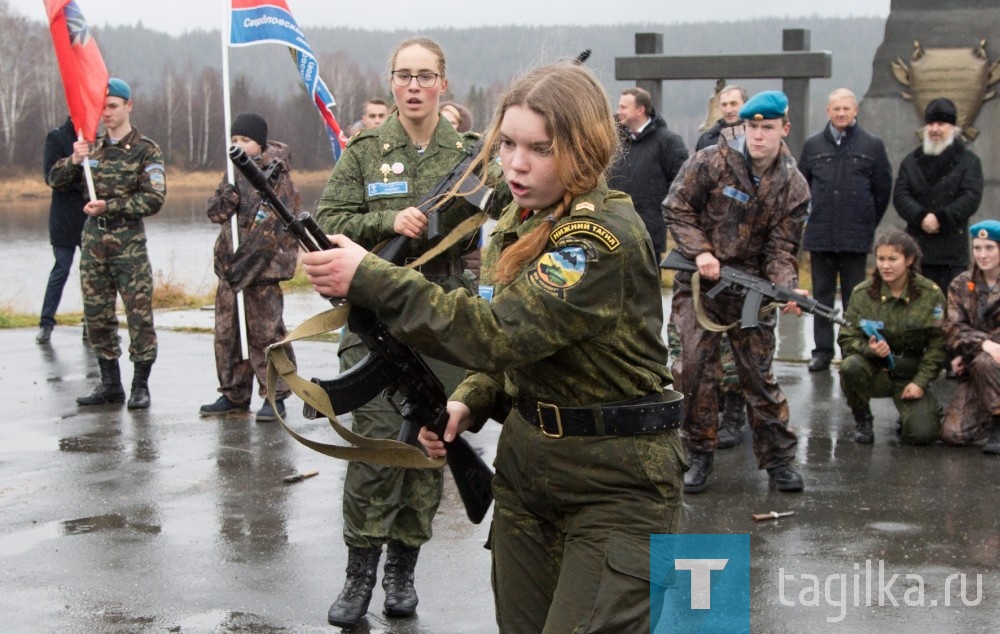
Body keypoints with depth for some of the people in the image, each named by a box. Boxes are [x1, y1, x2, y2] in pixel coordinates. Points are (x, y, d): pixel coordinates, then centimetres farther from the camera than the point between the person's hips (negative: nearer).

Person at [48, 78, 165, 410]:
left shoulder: (145, 150, -3)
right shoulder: (92, 147, 12)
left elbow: (153, 199, -11)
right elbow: (55, 180, 11)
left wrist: (109, 206, -17)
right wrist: (73, 161, -9)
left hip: (129, 242, -5)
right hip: (93, 241, 5)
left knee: (139, 314, -6)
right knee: (97, 316, 8)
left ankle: (140, 385, 3)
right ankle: (110, 383, 18)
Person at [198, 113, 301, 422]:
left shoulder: (277, 177, -8)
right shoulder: (235, 173, 14)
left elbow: (274, 227, -14)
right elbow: (214, 212, 11)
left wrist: (246, 261, -18)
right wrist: (227, 198, -12)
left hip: (263, 269, -7)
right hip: (230, 266, 7)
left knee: (265, 332, -4)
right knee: (226, 332, 10)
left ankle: (275, 396, 5)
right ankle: (234, 394, 21)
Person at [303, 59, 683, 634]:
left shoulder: (606, 236, -21)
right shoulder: (517, 225, 7)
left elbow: (500, 332, -29)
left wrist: (369, 278, -29)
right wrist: (467, 405, -3)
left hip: (614, 489, -8)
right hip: (526, 469, 8)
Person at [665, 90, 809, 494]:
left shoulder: (793, 187, -1)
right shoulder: (712, 162, -9)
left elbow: (781, 249, -3)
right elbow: (677, 207, -4)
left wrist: (786, 288, -21)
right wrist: (700, 252, -16)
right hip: (698, 279, -1)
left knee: (759, 373, 5)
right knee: (695, 366, -4)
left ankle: (778, 459, 15)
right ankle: (699, 456, 9)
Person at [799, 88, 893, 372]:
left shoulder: (872, 146, 2)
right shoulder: (813, 145, 8)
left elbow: (883, 189, 7)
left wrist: (868, 223, 7)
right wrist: (812, 218, 9)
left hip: (856, 237, -2)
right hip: (819, 236, 2)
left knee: (854, 296, 2)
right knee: (822, 295, 7)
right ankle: (822, 351, 13)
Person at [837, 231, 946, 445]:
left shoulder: (930, 294, -6)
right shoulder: (862, 293, -5)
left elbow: (937, 344, -3)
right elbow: (846, 338, -4)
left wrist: (920, 382, -11)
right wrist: (868, 349, -26)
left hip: (910, 375, 0)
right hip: (875, 371, 0)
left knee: (921, 434, -20)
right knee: (851, 366, -34)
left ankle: (921, 410, 20)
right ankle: (863, 421, -5)